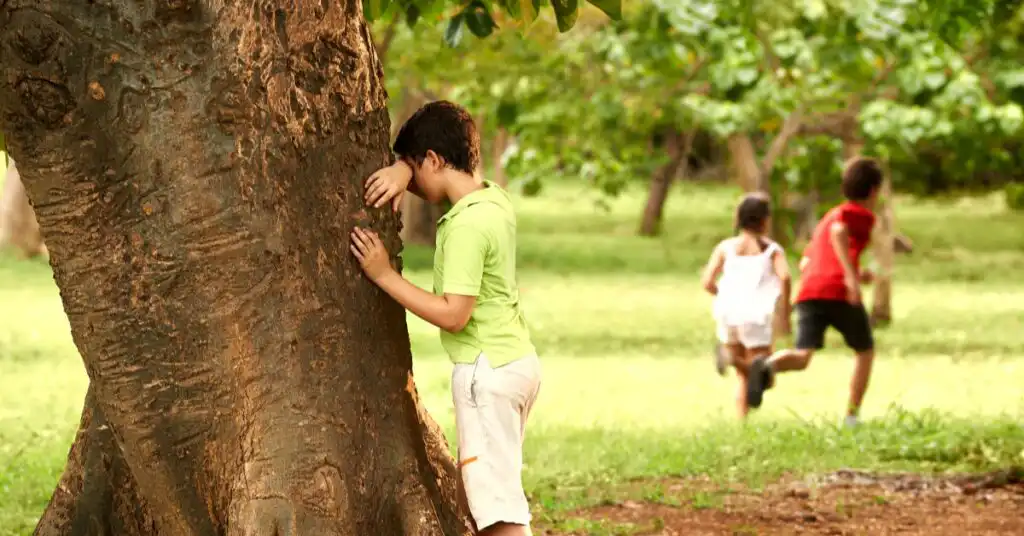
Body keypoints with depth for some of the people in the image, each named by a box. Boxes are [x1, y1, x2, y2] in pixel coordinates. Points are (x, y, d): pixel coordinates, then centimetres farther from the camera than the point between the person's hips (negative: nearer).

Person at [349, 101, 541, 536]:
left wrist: (384, 275, -19)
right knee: (482, 489, 19)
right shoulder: (494, 197, 7)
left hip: (487, 370, -10)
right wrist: (401, 171, -4)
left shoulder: (467, 225, -20)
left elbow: (453, 314, -23)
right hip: (517, 359, 10)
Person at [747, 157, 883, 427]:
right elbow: (838, 231, -15)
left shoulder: (827, 217, 32)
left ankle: (767, 366, -44)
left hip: (809, 293, 5)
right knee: (865, 351, 18)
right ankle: (852, 416, 11)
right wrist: (851, 275, -22)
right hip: (840, 293, -5)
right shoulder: (863, 214, 8)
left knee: (802, 357, -12)